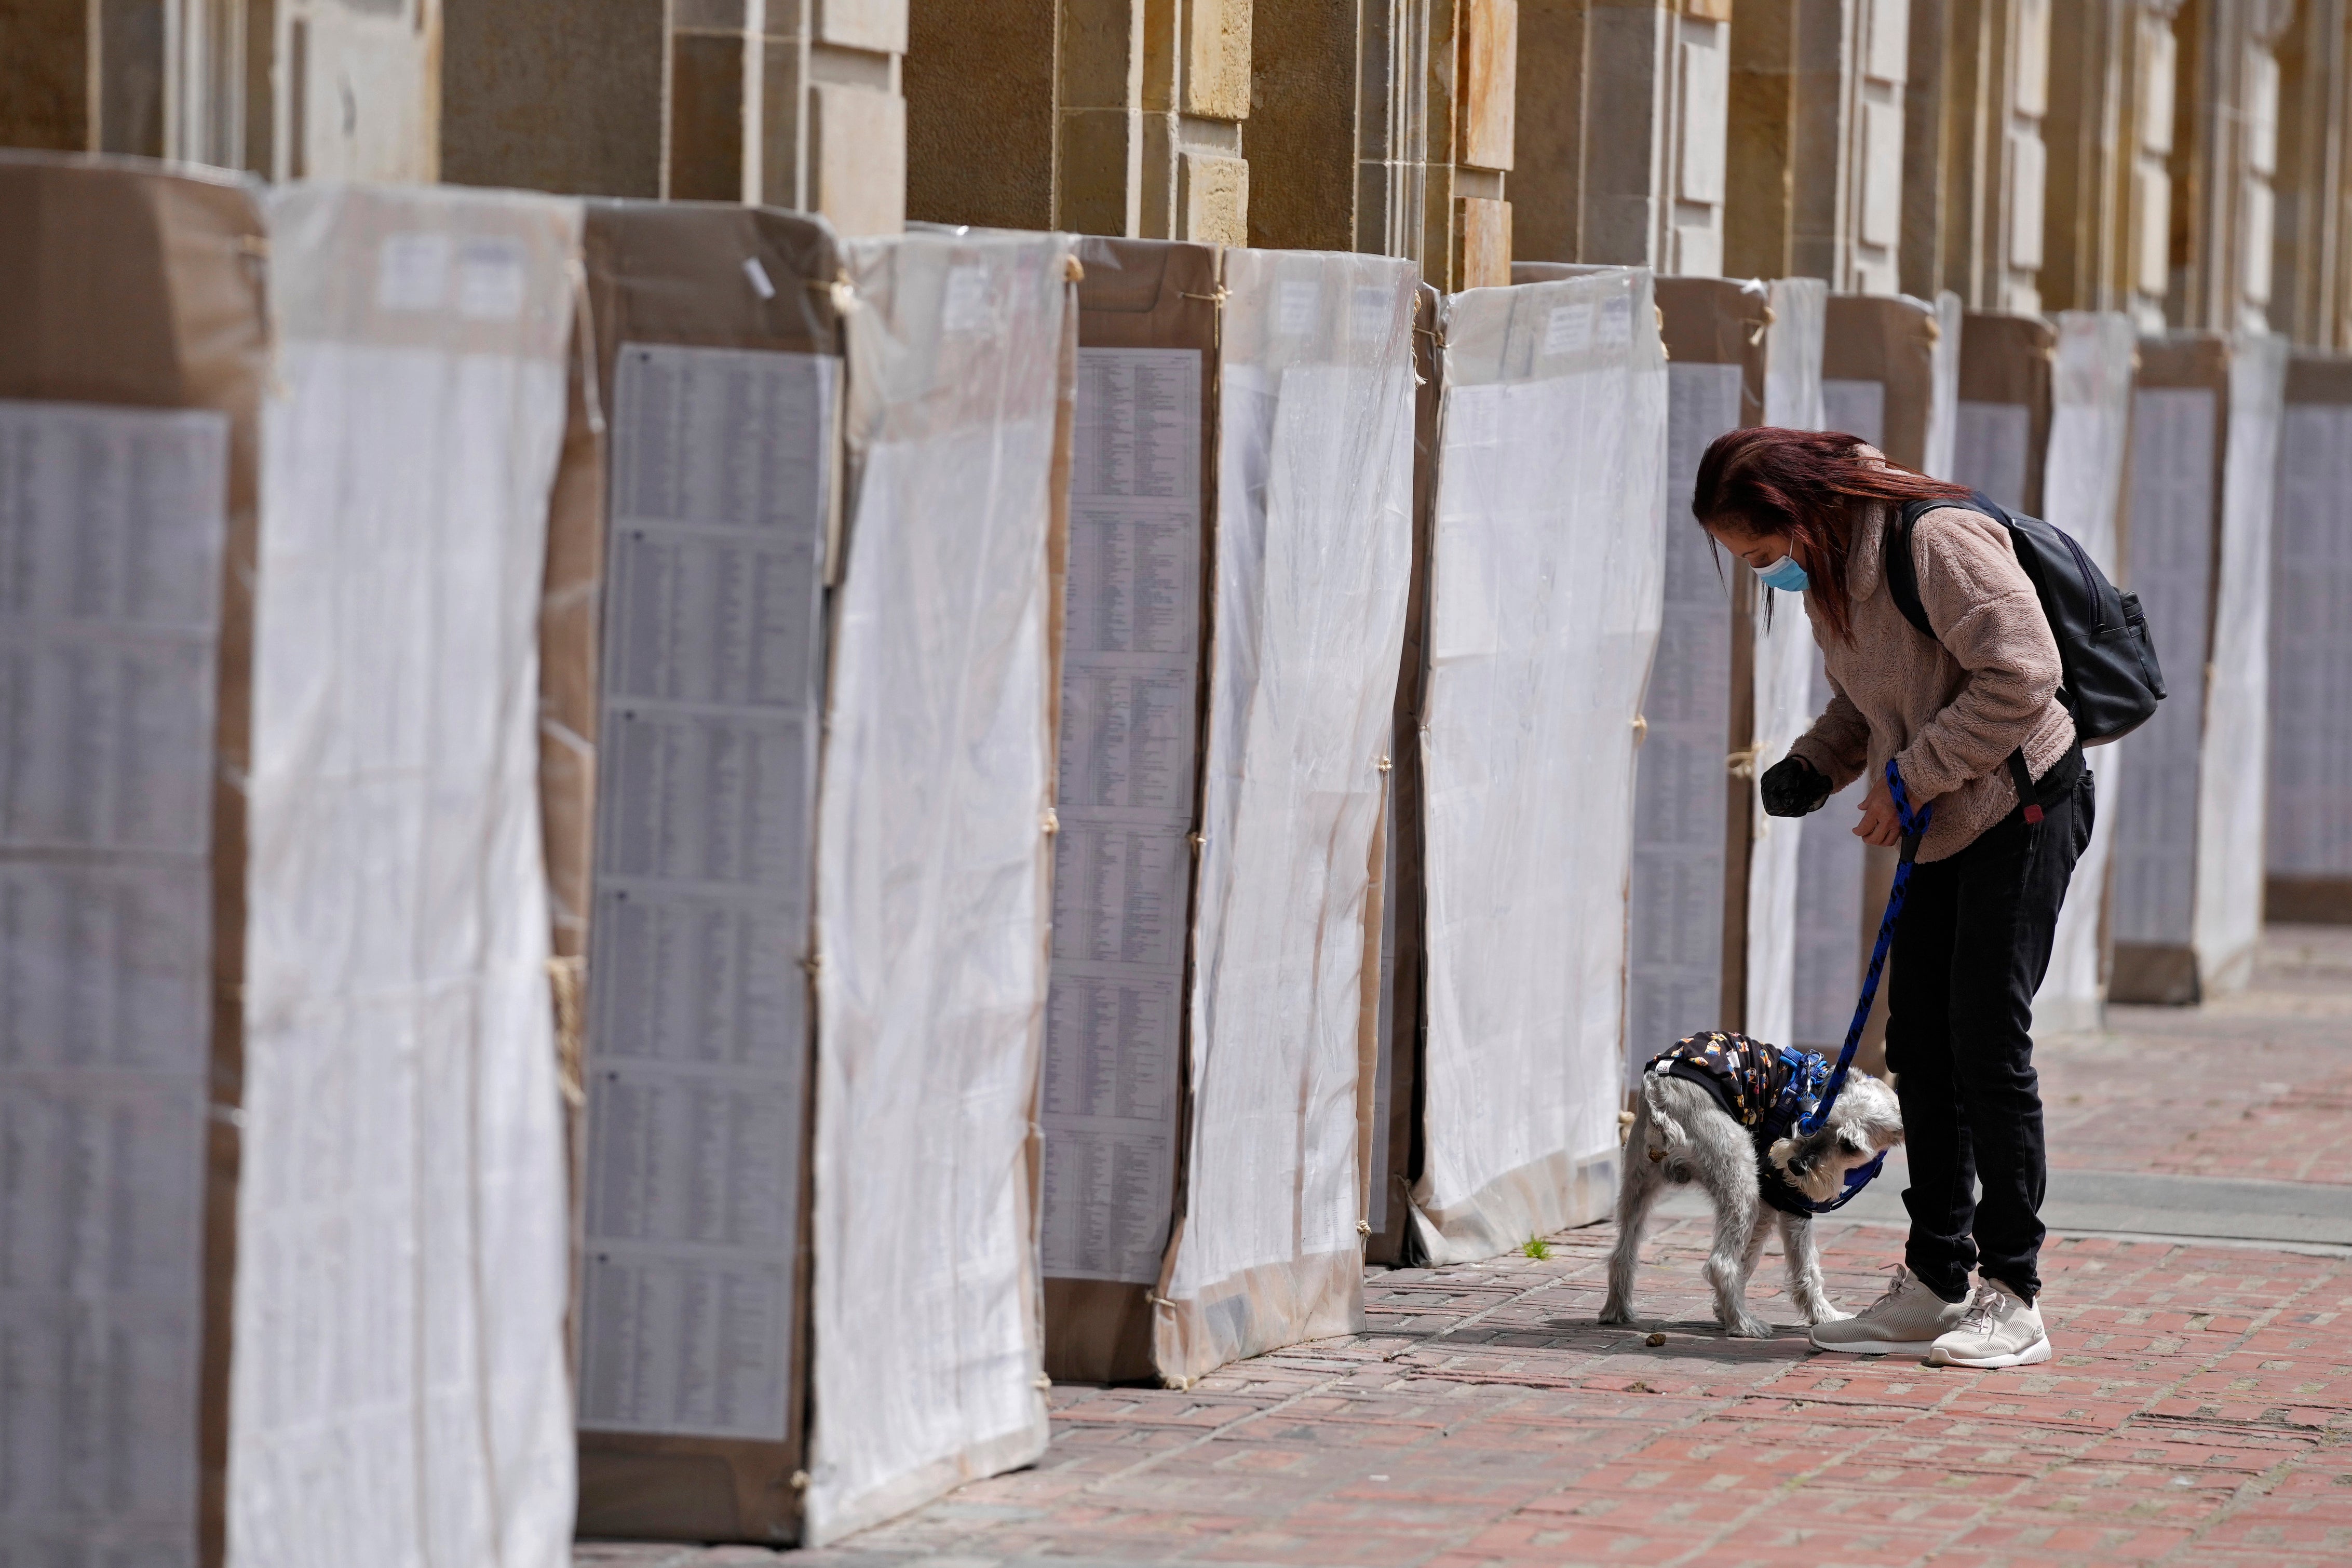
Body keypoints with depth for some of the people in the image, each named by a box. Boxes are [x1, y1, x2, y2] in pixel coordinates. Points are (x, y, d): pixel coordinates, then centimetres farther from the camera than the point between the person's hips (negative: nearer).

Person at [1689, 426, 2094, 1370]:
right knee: (1920, 1045, 8)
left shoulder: (1938, 542, -21)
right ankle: (1935, 1285, 16)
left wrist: (1911, 777, -21)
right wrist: (1815, 766, 0)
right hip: (1944, 829, 9)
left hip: (2023, 806, -9)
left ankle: (2012, 1299, -4)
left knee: (1987, 1038, -10)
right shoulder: (1827, 573, 7)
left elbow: (2021, 674, -25)